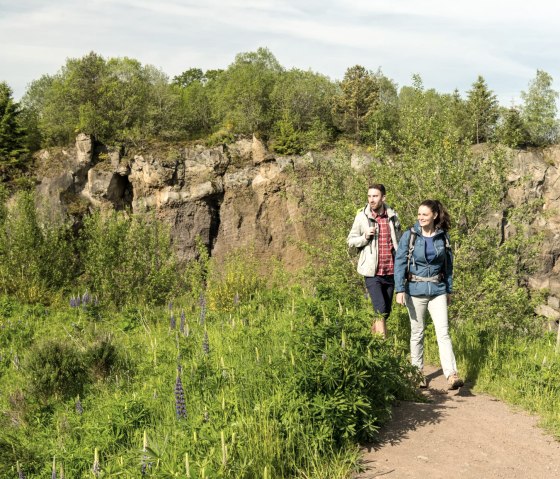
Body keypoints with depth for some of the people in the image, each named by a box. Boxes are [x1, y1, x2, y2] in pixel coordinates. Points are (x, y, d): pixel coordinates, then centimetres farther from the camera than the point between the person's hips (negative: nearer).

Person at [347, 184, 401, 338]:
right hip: (372, 272, -4)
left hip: (390, 271, 4)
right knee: (381, 310, -13)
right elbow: (350, 240, 3)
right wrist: (365, 237, -16)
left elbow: (399, 242, 15)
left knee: (386, 311, 11)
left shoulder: (392, 216, 5)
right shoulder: (362, 216, -3)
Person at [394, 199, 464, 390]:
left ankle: (451, 375, -14)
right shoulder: (409, 236, -4)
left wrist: (449, 290, 14)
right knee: (417, 333, 8)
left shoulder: (443, 237, 3)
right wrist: (400, 290, -13)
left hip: (437, 290, 1)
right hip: (415, 290, -1)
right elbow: (399, 263, -6)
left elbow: (448, 264, 12)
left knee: (443, 331, -8)